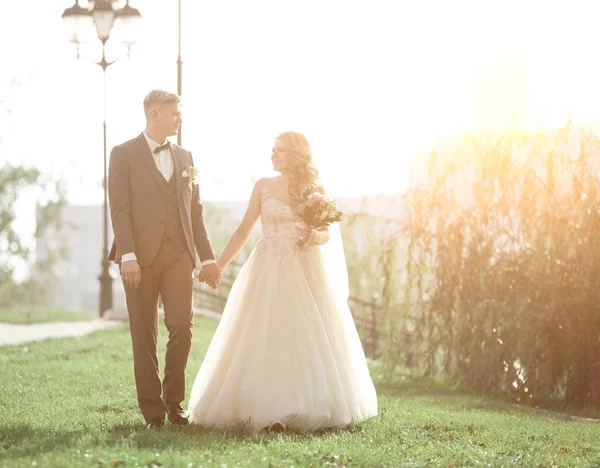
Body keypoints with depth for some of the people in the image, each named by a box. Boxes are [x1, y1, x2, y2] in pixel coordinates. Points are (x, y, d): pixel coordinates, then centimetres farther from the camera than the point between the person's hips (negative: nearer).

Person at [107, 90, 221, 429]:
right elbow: (120, 208, -7)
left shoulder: (185, 157, 16)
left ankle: (174, 400, 11)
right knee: (145, 334, 1)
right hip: (142, 255, -4)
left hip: (179, 255, 4)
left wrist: (208, 257, 12)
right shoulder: (124, 155, 1)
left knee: (182, 328, -5)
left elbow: (195, 210, 17)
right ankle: (152, 408, 8)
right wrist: (128, 255, -17)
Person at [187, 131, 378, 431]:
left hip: (306, 273, 0)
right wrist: (218, 265, 1)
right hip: (269, 274, 0)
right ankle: (270, 413, -2)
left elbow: (327, 233, 11)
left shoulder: (315, 191, 5)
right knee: (265, 340, -5)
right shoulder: (263, 187, 5)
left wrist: (318, 237, -12)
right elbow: (243, 230, 6)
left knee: (309, 338, 1)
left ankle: (314, 410, 11)